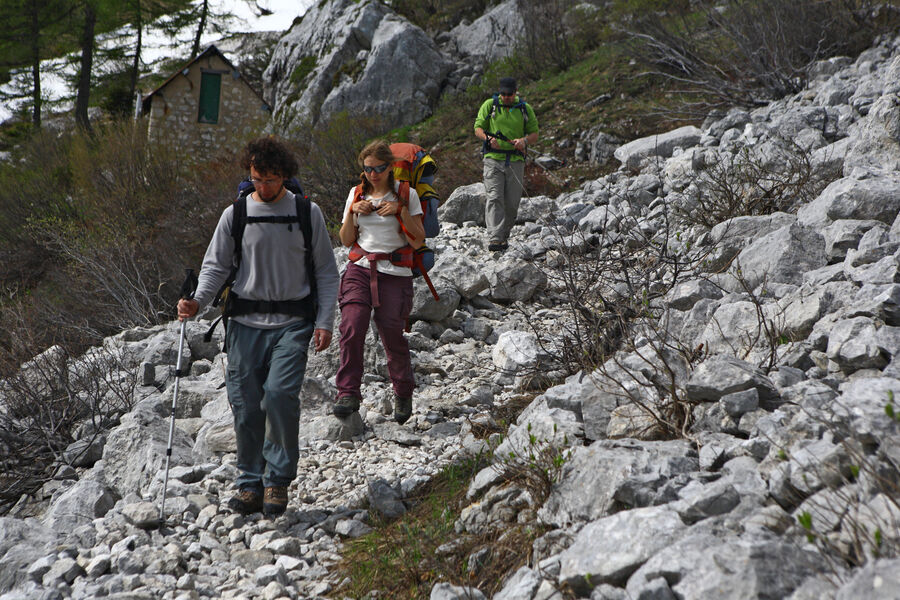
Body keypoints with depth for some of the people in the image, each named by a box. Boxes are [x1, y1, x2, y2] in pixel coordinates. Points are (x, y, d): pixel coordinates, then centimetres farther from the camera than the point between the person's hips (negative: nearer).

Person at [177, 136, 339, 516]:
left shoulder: (307, 213, 5)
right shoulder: (235, 215, 6)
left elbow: (326, 272, 9)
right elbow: (216, 266, 9)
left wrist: (324, 322, 0)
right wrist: (198, 301, -10)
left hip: (292, 322, -2)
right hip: (246, 323, 2)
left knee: (280, 393, -18)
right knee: (245, 404, -1)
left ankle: (278, 478, -2)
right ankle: (251, 484, 14)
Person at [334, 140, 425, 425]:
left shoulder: (406, 194, 2)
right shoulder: (357, 194, 11)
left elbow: (418, 241, -2)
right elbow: (346, 241, 13)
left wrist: (400, 211, -13)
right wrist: (352, 212, -3)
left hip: (395, 273, -2)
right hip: (360, 269, 2)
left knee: (392, 334, -2)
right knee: (352, 326, -19)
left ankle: (403, 393, 22)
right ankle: (348, 393, -16)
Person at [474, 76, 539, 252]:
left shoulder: (525, 109, 9)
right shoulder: (489, 105, 5)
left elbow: (534, 134, 11)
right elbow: (478, 128, 5)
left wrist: (524, 140, -12)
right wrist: (488, 138, -17)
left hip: (515, 160, 2)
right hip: (493, 159, -2)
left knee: (512, 203, 3)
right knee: (494, 198, -15)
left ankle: (504, 236, 20)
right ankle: (494, 239, -22)